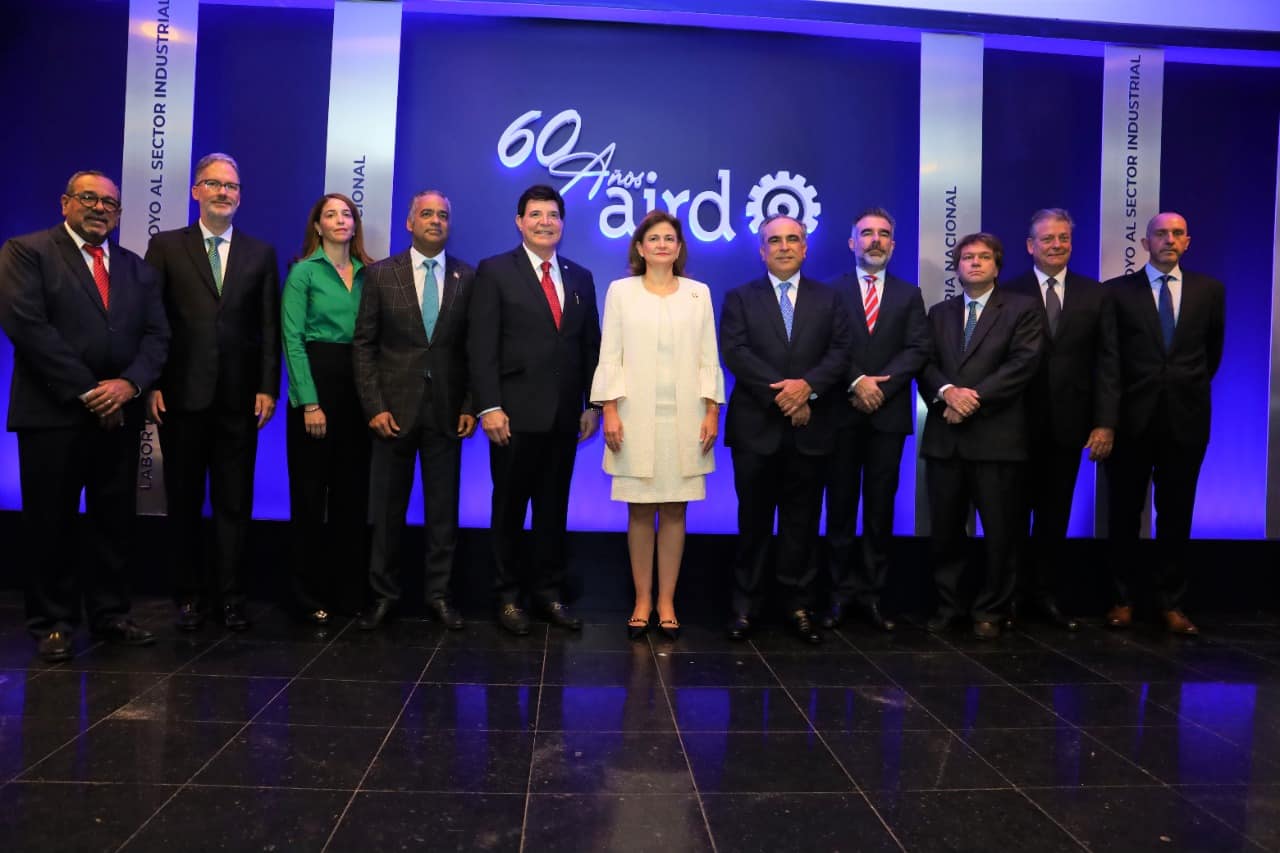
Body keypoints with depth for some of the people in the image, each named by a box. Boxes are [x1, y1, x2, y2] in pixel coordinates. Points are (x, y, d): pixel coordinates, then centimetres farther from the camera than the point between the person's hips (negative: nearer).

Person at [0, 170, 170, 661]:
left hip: (119, 413, 4)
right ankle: (52, 623, 15)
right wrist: (85, 390, -14)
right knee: (51, 523, 3)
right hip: (53, 412, -4)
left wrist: (129, 383, -11)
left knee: (115, 521, 8)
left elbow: (156, 335, 7)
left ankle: (110, 614, 20)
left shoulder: (136, 268, 16)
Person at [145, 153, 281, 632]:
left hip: (238, 396, 1)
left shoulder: (260, 253, 9)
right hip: (181, 394, 0)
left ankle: (229, 595, 14)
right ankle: (191, 593, 19)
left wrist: (267, 387, -3)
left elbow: (270, 326, 5)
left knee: (235, 502, 5)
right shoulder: (166, 246, 6)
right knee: (184, 501, 8)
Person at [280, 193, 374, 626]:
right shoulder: (303, 271, -1)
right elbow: (292, 338, -8)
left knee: (352, 492, 8)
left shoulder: (367, 272, 11)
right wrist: (309, 402, -16)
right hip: (315, 382, -4)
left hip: (358, 387, 4)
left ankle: (349, 589, 18)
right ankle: (308, 592, 12)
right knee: (311, 492, 1)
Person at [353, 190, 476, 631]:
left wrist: (470, 406, -3)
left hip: (447, 409, 1)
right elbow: (364, 344, 1)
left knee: (443, 507, 6)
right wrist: (374, 407, -7)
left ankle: (438, 593, 17)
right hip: (394, 407, 0)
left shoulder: (468, 277, 4)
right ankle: (383, 594, 18)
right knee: (388, 507, 6)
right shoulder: (381, 274, 3)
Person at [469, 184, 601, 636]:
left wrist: (591, 405, 6)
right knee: (510, 507, 6)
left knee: (554, 508, 10)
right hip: (516, 413, -4)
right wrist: (489, 407, -14)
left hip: (564, 414, 4)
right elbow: (482, 346, -6)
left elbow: (590, 346, 13)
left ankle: (548, 592, 22)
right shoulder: (495, 271, 0)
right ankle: (507, 595, 18)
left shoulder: (580, 277, 13)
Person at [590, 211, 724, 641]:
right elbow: (610, 355, 2)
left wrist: (712, 411, 0)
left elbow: (708, 357, 7)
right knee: (640, 510, 2)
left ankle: (666, 601, 12)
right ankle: (642, 601, 12)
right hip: (637, 416, -1)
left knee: (674, 510, 4)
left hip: (684, 418, 1)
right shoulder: (620, 291, 6)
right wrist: (609, 410, -6)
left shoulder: (699, 293, 10)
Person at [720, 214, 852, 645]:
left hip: (809, 429, 1)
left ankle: (798, 606, 16)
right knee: (753, 522, 6)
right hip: (756, 428, -1)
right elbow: (735, 353, -7)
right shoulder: (740, 298, 7)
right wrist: (779, 393, -16)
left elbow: (840, 353, 1)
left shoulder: (829, 299, 12)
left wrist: (807, 386, -17)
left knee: (802, 523, 7)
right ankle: (745, 607, 14)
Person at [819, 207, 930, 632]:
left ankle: (872, 593, 11)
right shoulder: (831, 291, 6)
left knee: (880, 509, 4)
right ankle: (841, 592, 11)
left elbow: (918, 349, 1)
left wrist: (880, 384, -12)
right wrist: (856, 382, -16)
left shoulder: (909, 295, 12)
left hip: (889, 414, 2)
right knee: (840, 506, 4)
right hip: (842, 414, -1)